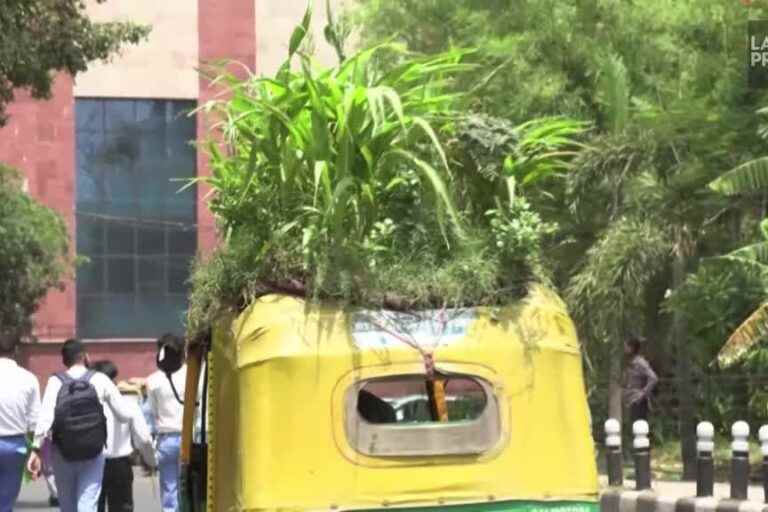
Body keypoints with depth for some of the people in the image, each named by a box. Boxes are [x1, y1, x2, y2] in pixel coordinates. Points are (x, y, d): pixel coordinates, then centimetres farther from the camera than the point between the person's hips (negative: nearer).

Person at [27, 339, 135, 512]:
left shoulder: (55, 382, -5)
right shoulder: (100, 380, -4)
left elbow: (45, 419, -15)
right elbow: (126, 415, -2)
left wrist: (36, 450, -13)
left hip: (63, 455, 1)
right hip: (93, 453, -1)